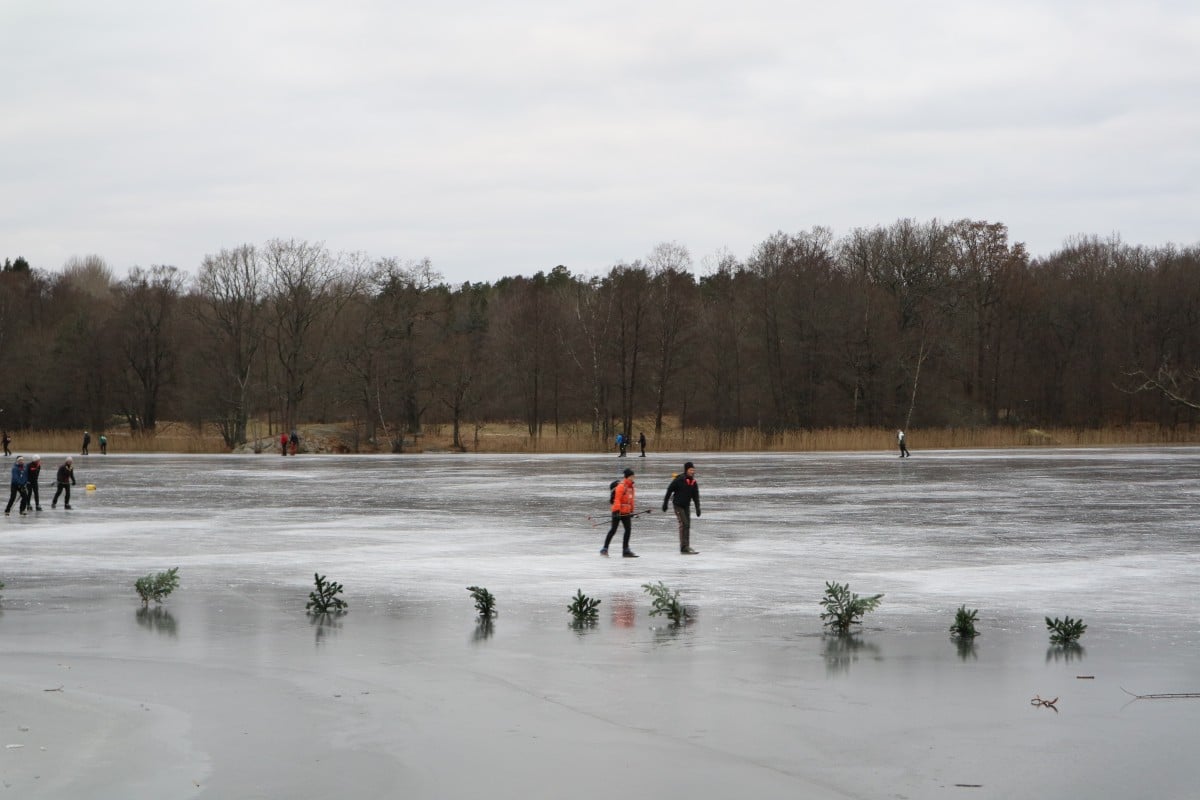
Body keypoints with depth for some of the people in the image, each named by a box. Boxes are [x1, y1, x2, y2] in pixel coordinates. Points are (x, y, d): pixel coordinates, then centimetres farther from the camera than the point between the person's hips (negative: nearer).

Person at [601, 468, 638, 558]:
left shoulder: (631, 486, 13)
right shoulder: (621, 486, -14)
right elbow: (617, 499, -20)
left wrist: (631, 511, 22)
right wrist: (617, 511, -25)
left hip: (626, 512, 8)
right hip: (618, 512, -8)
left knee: (628, 530, 4)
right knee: (613, 530, -5)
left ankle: (626, 550, 10)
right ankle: (605, 549, 2)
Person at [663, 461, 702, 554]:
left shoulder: (693, 482, 4)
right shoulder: (679, 480, -14)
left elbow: (696, 496, 6)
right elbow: (669, 490, -7)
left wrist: (697, 508, -3)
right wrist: (665, 503, -5)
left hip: (686, 505, 7)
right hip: (678, 505, -7)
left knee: (687, 525, 7)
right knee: (684, 524, -15)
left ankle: (686, 547, 14)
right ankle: (684, 547, -16)